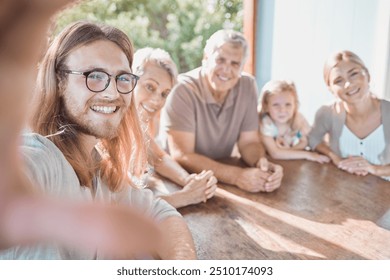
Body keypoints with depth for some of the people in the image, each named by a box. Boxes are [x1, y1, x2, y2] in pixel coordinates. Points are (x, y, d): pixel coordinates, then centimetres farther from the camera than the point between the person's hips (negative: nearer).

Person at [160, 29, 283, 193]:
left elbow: (249, 142, 1)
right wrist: (237, 176, -31)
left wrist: (261, 163, -21)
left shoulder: (248, 86, -4)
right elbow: (182, 157, -22)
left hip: (222, 182, 5)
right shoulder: (182, 90, -19)